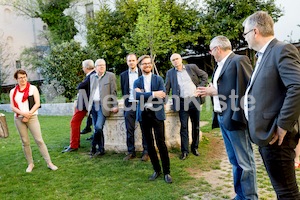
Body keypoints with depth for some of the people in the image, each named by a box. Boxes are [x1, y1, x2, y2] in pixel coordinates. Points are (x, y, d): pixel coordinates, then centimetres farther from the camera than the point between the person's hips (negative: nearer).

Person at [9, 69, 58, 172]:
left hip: (32, 117, -2)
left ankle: (49, 163, -4)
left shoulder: (33, 88, 2)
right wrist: (23, 113, -14)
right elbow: (12, 107, 3)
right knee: (25, 142, 6)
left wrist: (28, 115, -11)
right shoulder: (13, 91, 8)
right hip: (19, 119, 3)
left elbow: (37, 104, -4)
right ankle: (30, 164, 16)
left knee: (39, 140, -7)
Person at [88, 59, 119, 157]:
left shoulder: (110, 75, 1)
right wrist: (90, 105, 14)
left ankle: (93, 148, 0)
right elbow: (91, 92, 19)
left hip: (103, 106, -5)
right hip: (94, 105, 5)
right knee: (97, 128, 6)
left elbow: (114, 92, -2)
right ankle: (101, 149, 16)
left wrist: (115, 105, -8)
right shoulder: (92, 77, 15)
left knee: (98, 127, -16)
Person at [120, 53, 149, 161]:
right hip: (129, 105, 2)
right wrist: (126, 102, 6)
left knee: (145, 129, 1)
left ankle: (146, 151, 10)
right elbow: (123, 91, 14)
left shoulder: (143, 73, 3)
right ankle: (131, 152, 13)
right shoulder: (123, 75, 11)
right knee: (129, 130, 4)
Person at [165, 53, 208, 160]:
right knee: (184, 127, -1)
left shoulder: (192, 67, 3)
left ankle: (195, 147, 24)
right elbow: (167, 88, 6)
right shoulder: (170, 73, 4)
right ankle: (184, 151, 7)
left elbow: (204, 75, 11)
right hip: (182, 102, -1)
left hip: (195, 100, 1)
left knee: (196, 125, 9)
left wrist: (200, 87, 1)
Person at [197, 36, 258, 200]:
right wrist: (210, 92, 2)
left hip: (235, 117, -9)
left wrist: (216, 91, -16)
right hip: (222, 118, 9)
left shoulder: (239, 60, -10)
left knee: (245, 161, 0)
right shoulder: (220, 65, 17)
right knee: (234, 161, 16)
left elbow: (247, 88, -19)